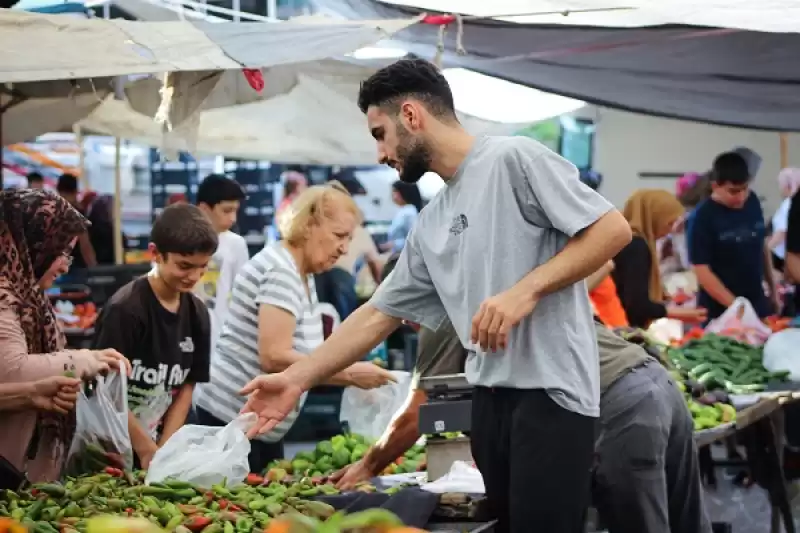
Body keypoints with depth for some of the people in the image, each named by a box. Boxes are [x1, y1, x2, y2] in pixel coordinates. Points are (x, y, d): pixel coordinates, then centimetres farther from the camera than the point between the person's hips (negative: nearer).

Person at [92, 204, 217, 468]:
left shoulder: (197, 314, 1)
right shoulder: (124, 310, -17)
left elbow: (186, 388, 4)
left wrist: (164, 450, -5)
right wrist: (147, 451, -13)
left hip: (154, 444, 5)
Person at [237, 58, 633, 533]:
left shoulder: (513, 158, -6)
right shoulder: (430, 225, 18)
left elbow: (613, 229, -10)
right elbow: (379, 314, 21)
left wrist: (525, 290, -18)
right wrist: (296, 379, 17)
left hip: (550, 391, -8)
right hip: (490, 396, 8)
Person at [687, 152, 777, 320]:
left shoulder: (752, 202, 1)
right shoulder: (702, 218, -16)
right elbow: (702, 271, -17)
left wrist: (773, 287, 16)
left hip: (758, 305, 5)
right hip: (720, 312, -5)